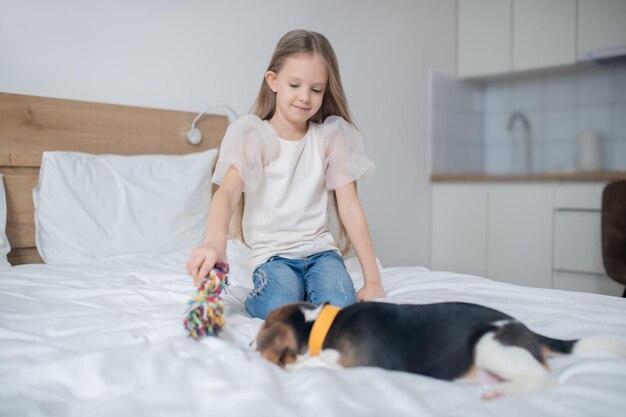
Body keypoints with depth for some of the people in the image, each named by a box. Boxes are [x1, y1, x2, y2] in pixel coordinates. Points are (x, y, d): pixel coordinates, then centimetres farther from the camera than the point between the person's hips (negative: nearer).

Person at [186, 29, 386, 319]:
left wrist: (373, 280, -7)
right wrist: (215, 241, -44)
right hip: (272, 253, -1)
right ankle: (258, 297, 4)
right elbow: (228, 191, -21)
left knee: (340, 311, -26)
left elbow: (350, 208, -1)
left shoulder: (331, 135, 3)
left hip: (320, 248, 2)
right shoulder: (252, 133, -3)